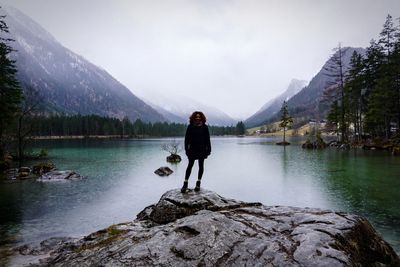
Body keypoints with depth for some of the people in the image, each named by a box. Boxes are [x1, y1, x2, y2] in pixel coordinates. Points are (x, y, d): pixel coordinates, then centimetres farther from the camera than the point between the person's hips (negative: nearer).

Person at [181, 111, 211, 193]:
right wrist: (186, 149, -5)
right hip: (192, 149, -1)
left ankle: (198, 183, 21)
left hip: (202, 150, 1)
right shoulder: (190, 127, 2)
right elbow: (186, 139, 3)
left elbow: (207, 140, 2)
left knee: (201, 166, 8)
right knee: (190, 165, -3)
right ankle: (185, 184, 1)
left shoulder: (205, 127, 2)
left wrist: (208, 150, -2)